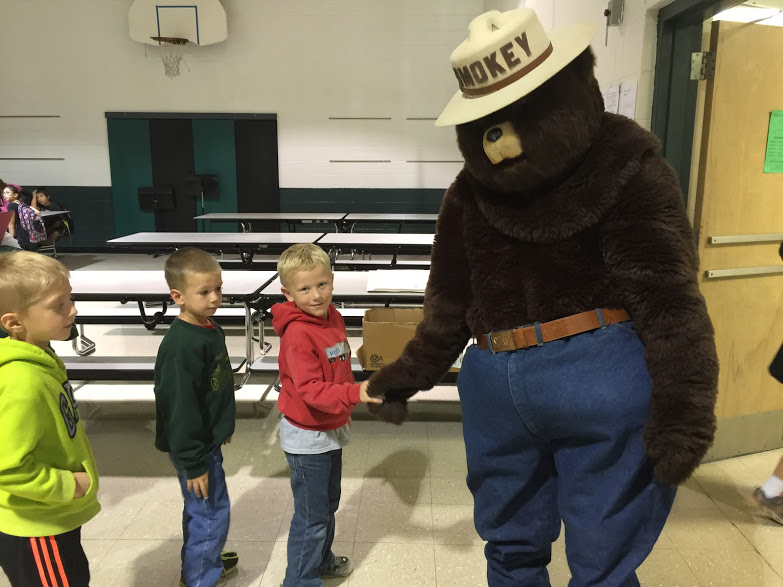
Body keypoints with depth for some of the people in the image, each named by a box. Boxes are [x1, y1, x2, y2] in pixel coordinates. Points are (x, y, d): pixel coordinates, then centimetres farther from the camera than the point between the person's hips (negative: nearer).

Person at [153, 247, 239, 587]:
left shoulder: (210, 329, 2)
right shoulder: (182, 345, -28)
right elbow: (180, 408, -26)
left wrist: (223, 426, 22)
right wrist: (193, 463, -22)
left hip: (207, 440, 9)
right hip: (193, 447, -9)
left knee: (200, 511, 25)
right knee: (212, 513, 3)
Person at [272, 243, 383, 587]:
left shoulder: (332, 317, 0)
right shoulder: (297, 334, -26)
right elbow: (309, 390, -31)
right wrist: (354, 394, -43)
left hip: (331, 430, 9)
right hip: (307, 436, -9)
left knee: (328, 504, 26)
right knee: (311, 516, 4)